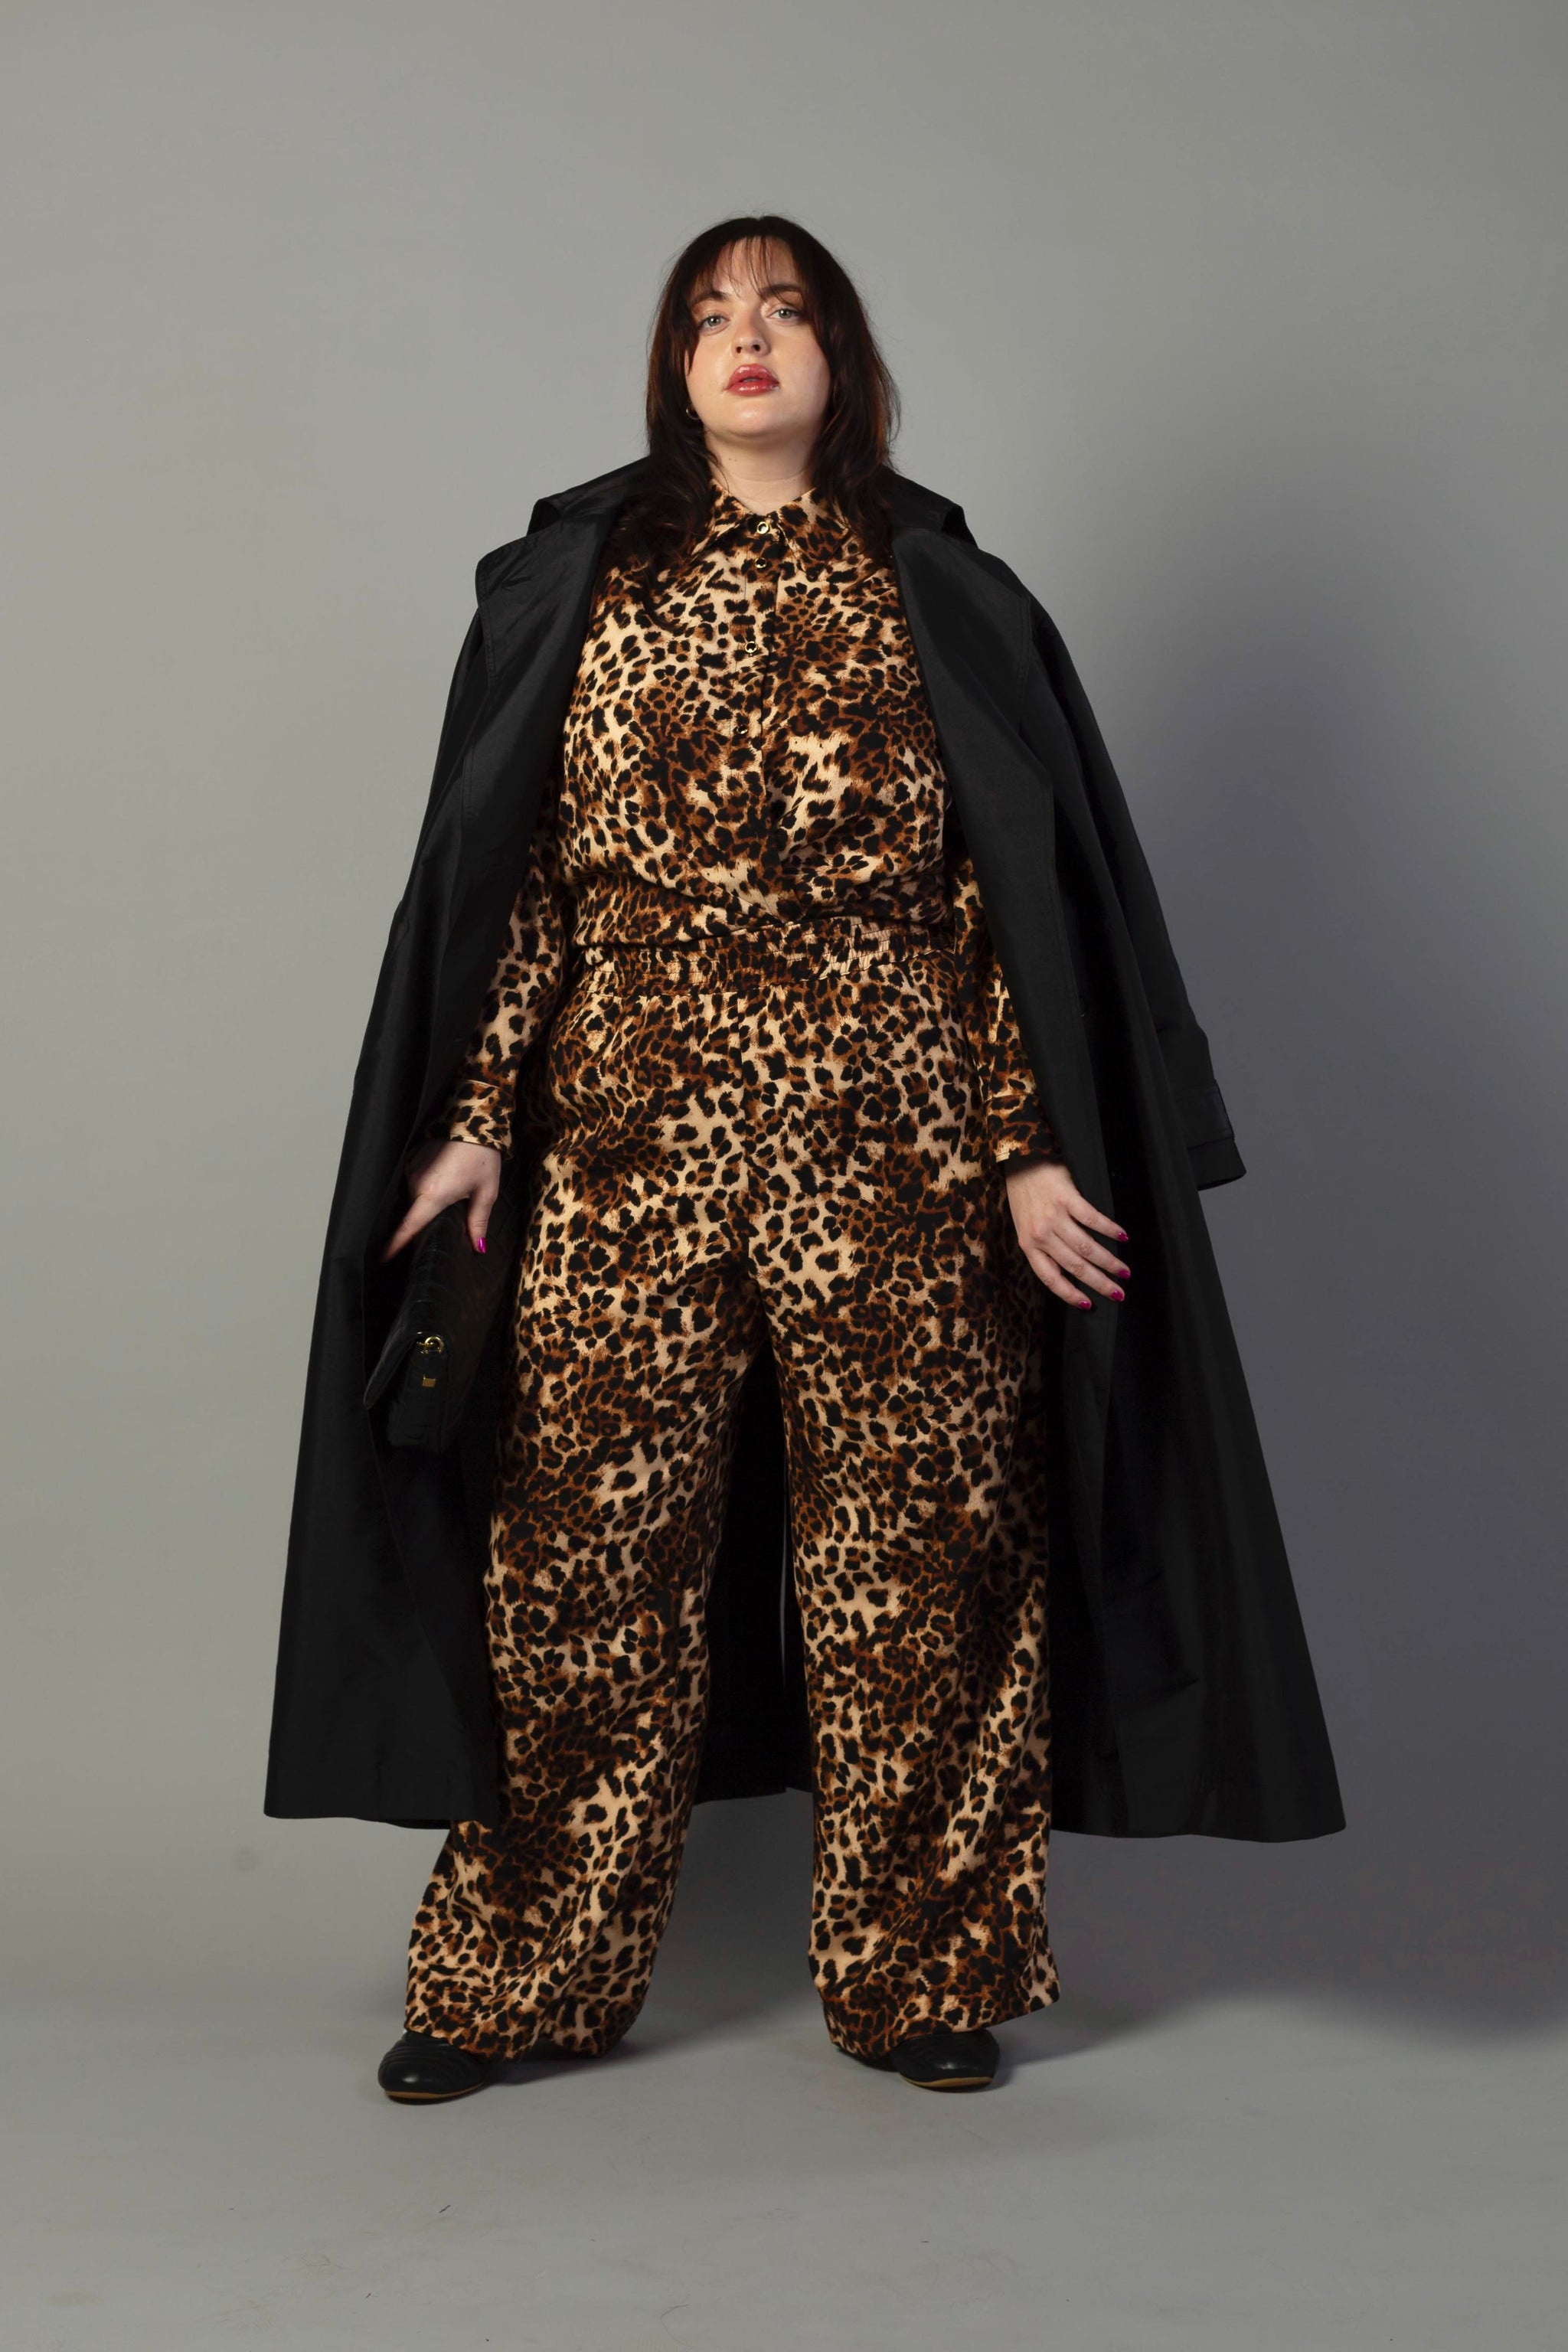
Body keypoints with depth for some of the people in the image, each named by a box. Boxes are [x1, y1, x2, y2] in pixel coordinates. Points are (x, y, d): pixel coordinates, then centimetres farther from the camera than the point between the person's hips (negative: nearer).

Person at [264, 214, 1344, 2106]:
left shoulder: (942, 603, 6)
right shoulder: (571, 587, 10)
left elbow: (1014, 894, 3)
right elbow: (515, 879, 8)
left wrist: (1035, 1149, -5)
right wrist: (475, 1114, 0)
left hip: (894, 1154, 0)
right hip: (626, 1139, 1)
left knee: (910, 1559, 5)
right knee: (583, 1553, 4)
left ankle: (915, 1979, 21)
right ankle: (523, 1979, 20)